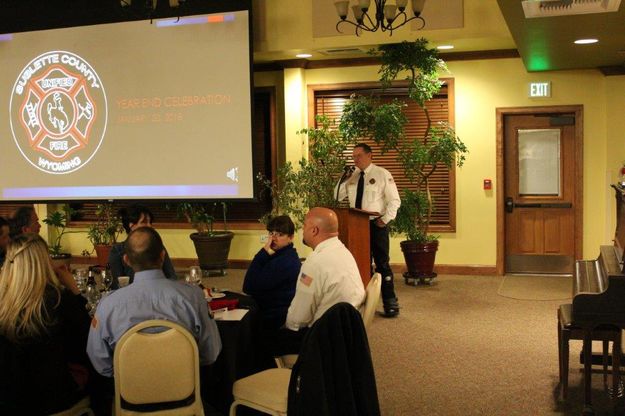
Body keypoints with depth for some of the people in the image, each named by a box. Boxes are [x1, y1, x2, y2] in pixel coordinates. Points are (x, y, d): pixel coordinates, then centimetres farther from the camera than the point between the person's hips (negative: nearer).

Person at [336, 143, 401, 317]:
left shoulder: (382, 174, -3)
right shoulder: (352, 177, 11)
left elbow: (394, 200, -4)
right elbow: (337, 196, 11)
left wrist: (385, 219, -14)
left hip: (376, 224, -5)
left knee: (382, 263, -3)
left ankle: (390, 303, 5)